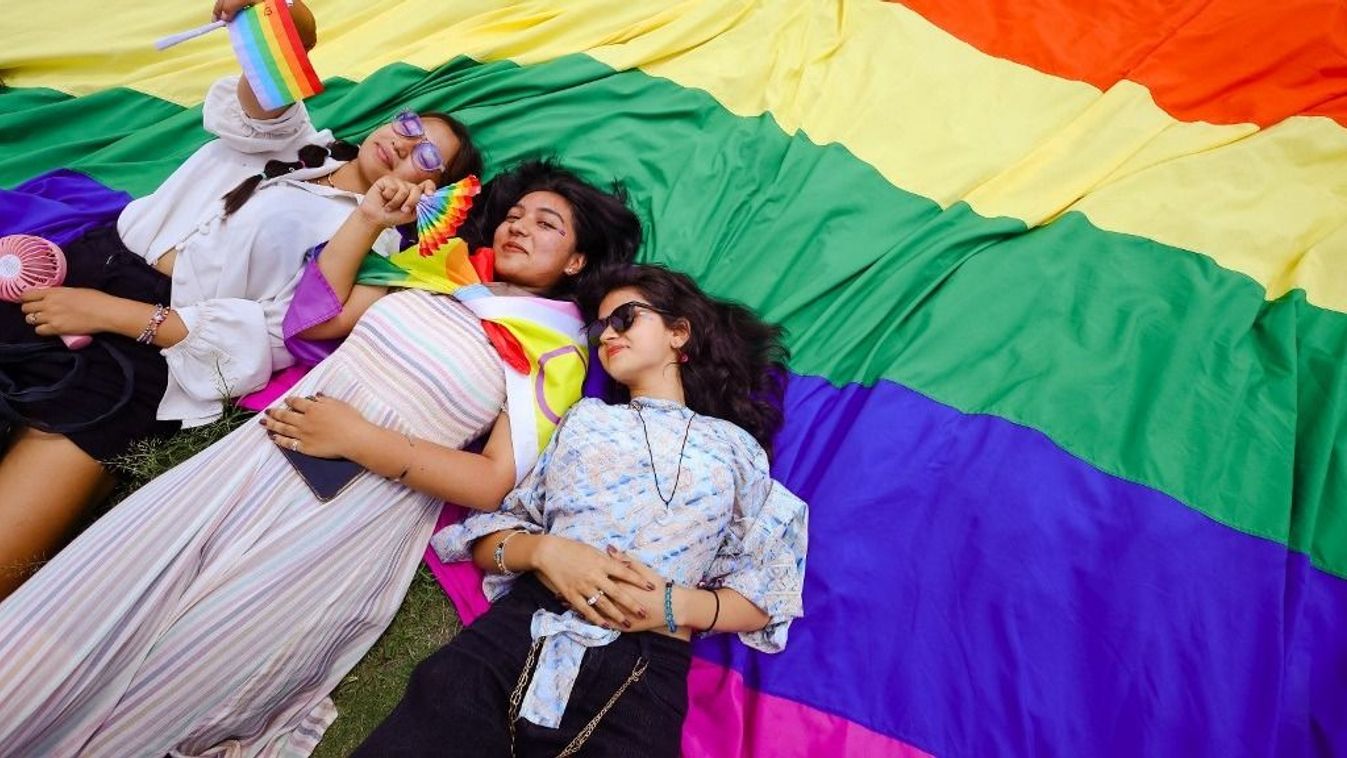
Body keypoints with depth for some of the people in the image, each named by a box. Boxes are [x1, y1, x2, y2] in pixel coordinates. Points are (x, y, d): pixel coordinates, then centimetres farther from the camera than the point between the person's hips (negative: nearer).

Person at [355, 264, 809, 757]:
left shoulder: (735, 446, 12)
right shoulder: (585, 418, 18)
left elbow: (768, 595, 8)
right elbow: (490, 534, 14)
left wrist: (676, 605, -9)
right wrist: (544, 549, -8)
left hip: (646, 666, -1)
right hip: (520, 628, 2)